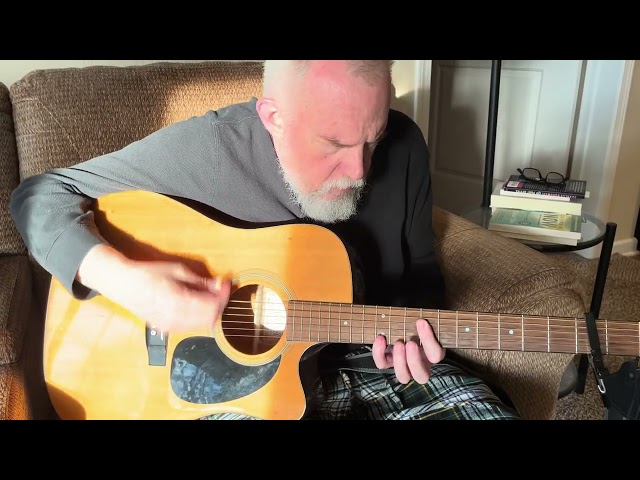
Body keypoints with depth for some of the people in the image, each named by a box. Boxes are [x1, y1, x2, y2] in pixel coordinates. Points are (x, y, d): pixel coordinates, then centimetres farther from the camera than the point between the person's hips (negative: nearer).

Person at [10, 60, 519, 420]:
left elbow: (421, 269, 7)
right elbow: (39, 194, -10)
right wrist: (121, 278, -27)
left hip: (375, 361, 2)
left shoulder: (402, 146, -7)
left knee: (493, 409, -15)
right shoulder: (205, 150, -17)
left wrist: (412, 324, -14)